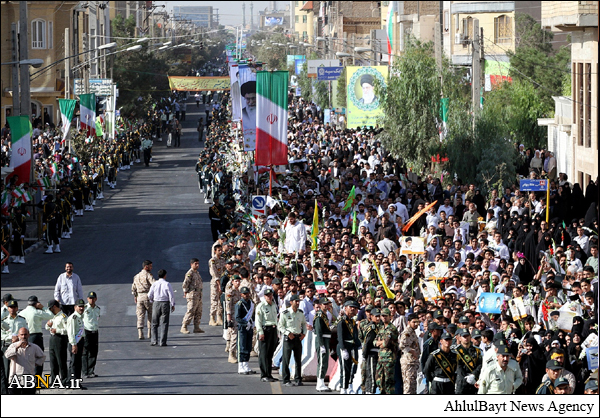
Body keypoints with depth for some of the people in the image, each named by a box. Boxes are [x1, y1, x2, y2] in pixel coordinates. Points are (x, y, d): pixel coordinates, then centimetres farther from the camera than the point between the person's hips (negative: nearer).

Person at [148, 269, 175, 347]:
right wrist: (173, 305, 1)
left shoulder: (154, 284, 0)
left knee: (155, 324, 13)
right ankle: (163, 342, -2)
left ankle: (154, 340, 4)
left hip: (156, 303, 2)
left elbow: (150, 295, 3)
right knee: (164, 324, 2)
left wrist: (152, 302, 22)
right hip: (165, 303, -2)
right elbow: (171, 295, -8)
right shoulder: (167, 284, -7)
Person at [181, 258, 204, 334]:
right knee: (190, 312, -10)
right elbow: (185, 284, -15)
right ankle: (184, 328, -5)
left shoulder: (197, 273, 18)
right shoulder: (190, 273, -11)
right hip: (193, 296, -9)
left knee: (198, 312, 10)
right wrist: (185, 293, -11)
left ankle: (196, 328, 15)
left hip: (199, 296, 9)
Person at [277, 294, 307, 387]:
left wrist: (304, 333, 6)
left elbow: (304, 323, 22)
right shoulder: (285, 313, -8)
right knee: (286, 360, -3)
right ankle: (286, 380, 2)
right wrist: (288, 333, -17)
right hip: (288, 338, -5)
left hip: (298, 337, 5)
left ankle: (298, 379, 16)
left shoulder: (301, 313, 8)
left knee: (298, 360, 8)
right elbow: (280, 326, -6)